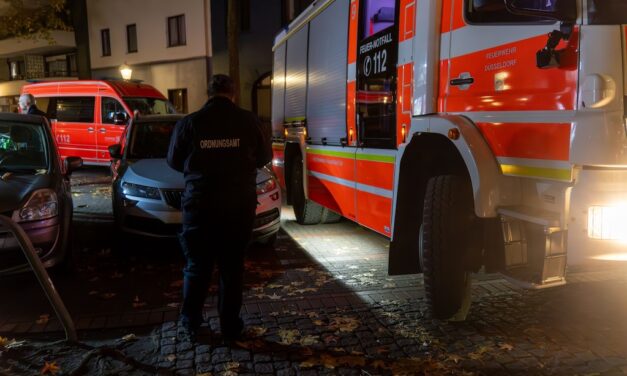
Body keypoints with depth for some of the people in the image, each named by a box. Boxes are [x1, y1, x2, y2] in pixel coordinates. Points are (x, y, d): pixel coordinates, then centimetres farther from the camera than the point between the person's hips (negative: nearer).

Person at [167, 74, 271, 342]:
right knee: (232, 266, 10)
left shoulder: (189, 122, -3)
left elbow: (174, 161, 7)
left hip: (200, 204, 1)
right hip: (239, 203, 0)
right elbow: (265, 156, 7)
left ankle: (190, 322, 26)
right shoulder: (248, 121, -4)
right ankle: (230, 327, 18)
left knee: (197, 265, 14)